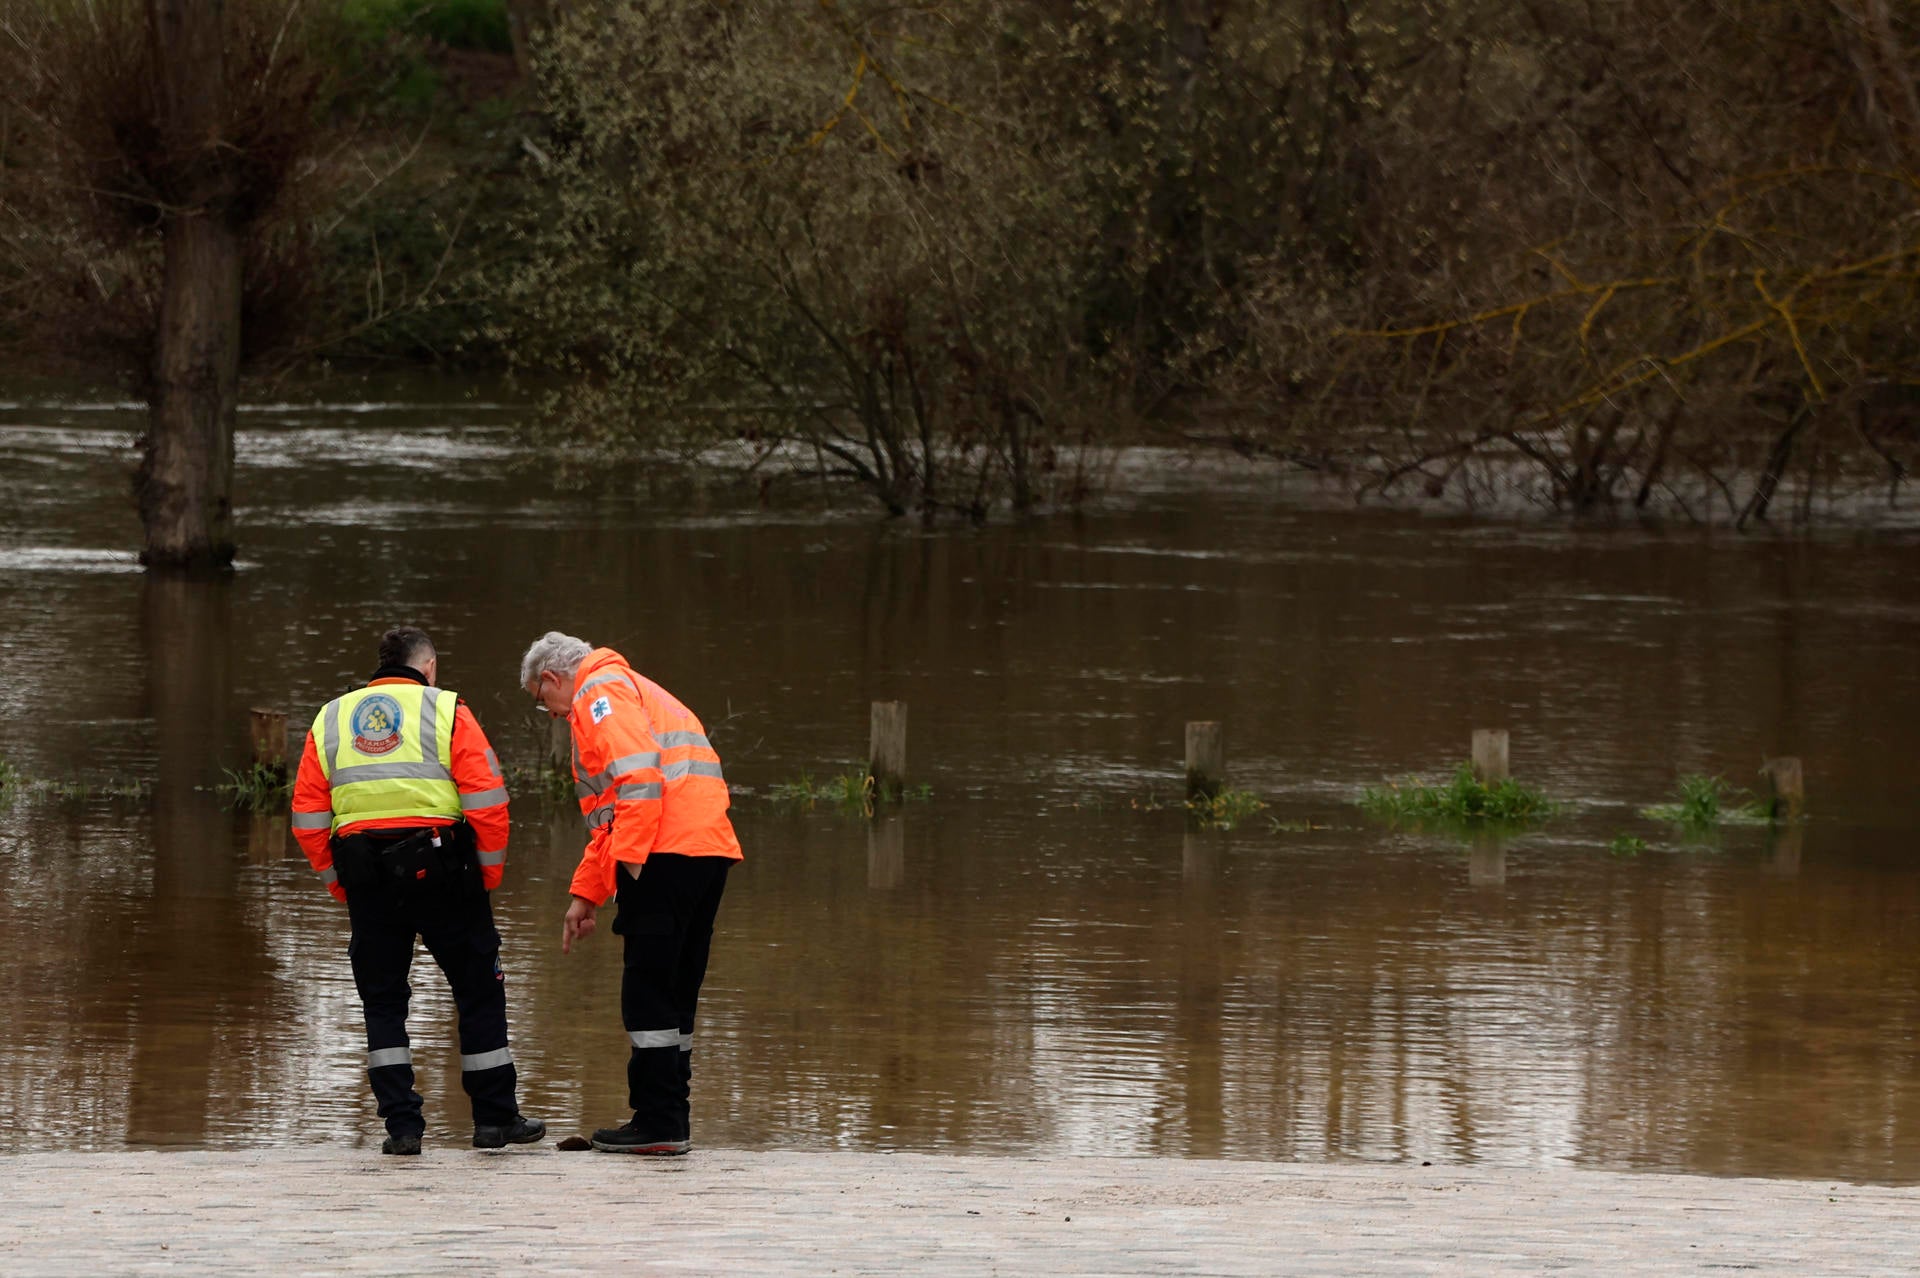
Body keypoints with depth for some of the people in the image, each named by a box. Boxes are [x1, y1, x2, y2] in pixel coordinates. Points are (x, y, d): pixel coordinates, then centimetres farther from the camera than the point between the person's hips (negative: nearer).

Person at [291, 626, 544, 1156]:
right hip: (440, 868, -3)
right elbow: (486, 799, -5)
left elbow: (308, 818, 9)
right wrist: (489, 869, 4)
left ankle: (401, 1123, 2)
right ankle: (495, 1118, 13)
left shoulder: (330, 720, 14)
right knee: (478, 991, 9)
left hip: (363, 871, 3)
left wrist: (337, 880, 15)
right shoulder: (446, 712, 3)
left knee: (383, 1000, 10)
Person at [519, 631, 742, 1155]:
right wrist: (585, 895, 36)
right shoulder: (630, 690, 33)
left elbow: (638, 776, -17)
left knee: (648, 993, -7)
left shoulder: (599, 694, 0)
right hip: (710, 850, 10)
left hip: (666, 855, -10)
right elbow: (610, 818, 37)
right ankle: (671, 1120, 16)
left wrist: (630, 861, -18)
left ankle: (657, 1124, -8)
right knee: (674, 993, 14)